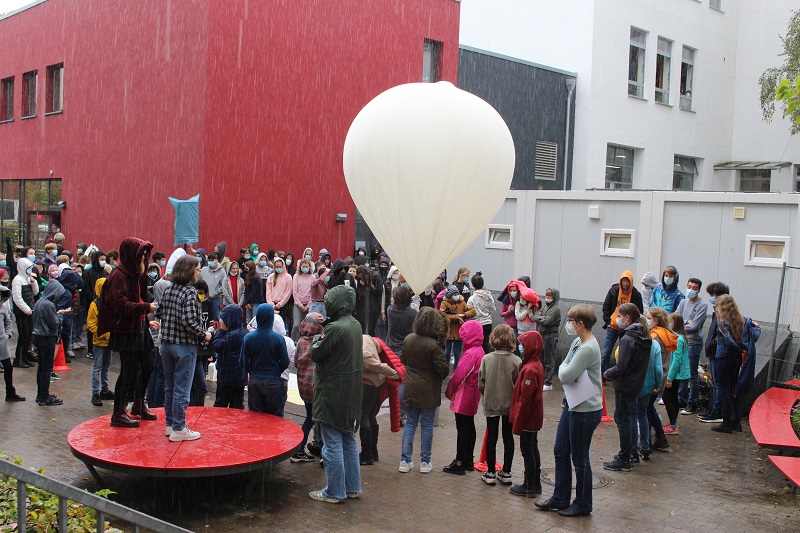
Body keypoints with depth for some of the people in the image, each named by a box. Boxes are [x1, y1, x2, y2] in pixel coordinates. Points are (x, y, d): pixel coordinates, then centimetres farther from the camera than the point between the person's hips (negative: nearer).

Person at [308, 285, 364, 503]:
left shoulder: (335, 328, -21)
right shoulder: (355, 325, 7)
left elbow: (315, 354, -15)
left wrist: (317, 338, 4)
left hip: (333, 393, -9)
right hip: (352, 393, 9)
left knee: (333, 444, 1)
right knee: (349, 441, 17)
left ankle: (334, 492, 9)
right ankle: (353, 487, 26)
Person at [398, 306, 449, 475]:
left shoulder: (408, 339, -3)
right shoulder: (433, 345, -20)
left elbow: (403, 361, 9)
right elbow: (443, 368, -17)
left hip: (410, 388, 5)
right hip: (428, 391, -4)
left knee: (410, 423, 13)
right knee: (427, 425, 7)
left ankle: (405, 461, 14)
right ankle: (425, 462, 14)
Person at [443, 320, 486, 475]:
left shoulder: (470, 354, -23)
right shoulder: (480, 351, 5)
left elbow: (458, 376, -22)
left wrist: (449, 391, -4)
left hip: (463, 397, -9)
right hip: (473, 397, 9)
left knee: (462, 429, -2)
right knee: (469, 427, 16)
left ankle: (459, 463, 5)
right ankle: (469, 461, 26)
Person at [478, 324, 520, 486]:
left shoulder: (486, 359, -11)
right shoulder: (516, 361, -13)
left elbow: (481, 384, -6)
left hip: (491, 404, 0)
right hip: (510, 405, 0)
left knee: (491, 437, 9)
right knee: (508, 437, 12)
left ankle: (491, 473, 15)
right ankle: (506, 473, 20)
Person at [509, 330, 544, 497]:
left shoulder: (530, 370, -24)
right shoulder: (537, 365, 7)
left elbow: (524, 399, -23)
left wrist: (517, 423, -17)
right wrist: (517, 419, 18)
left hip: (528, 418, -10)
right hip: (535, 418, 10)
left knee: (527, 450, 1)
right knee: (532, 448, 17)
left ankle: (529, 487, 11)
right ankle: (535, 484, 27)